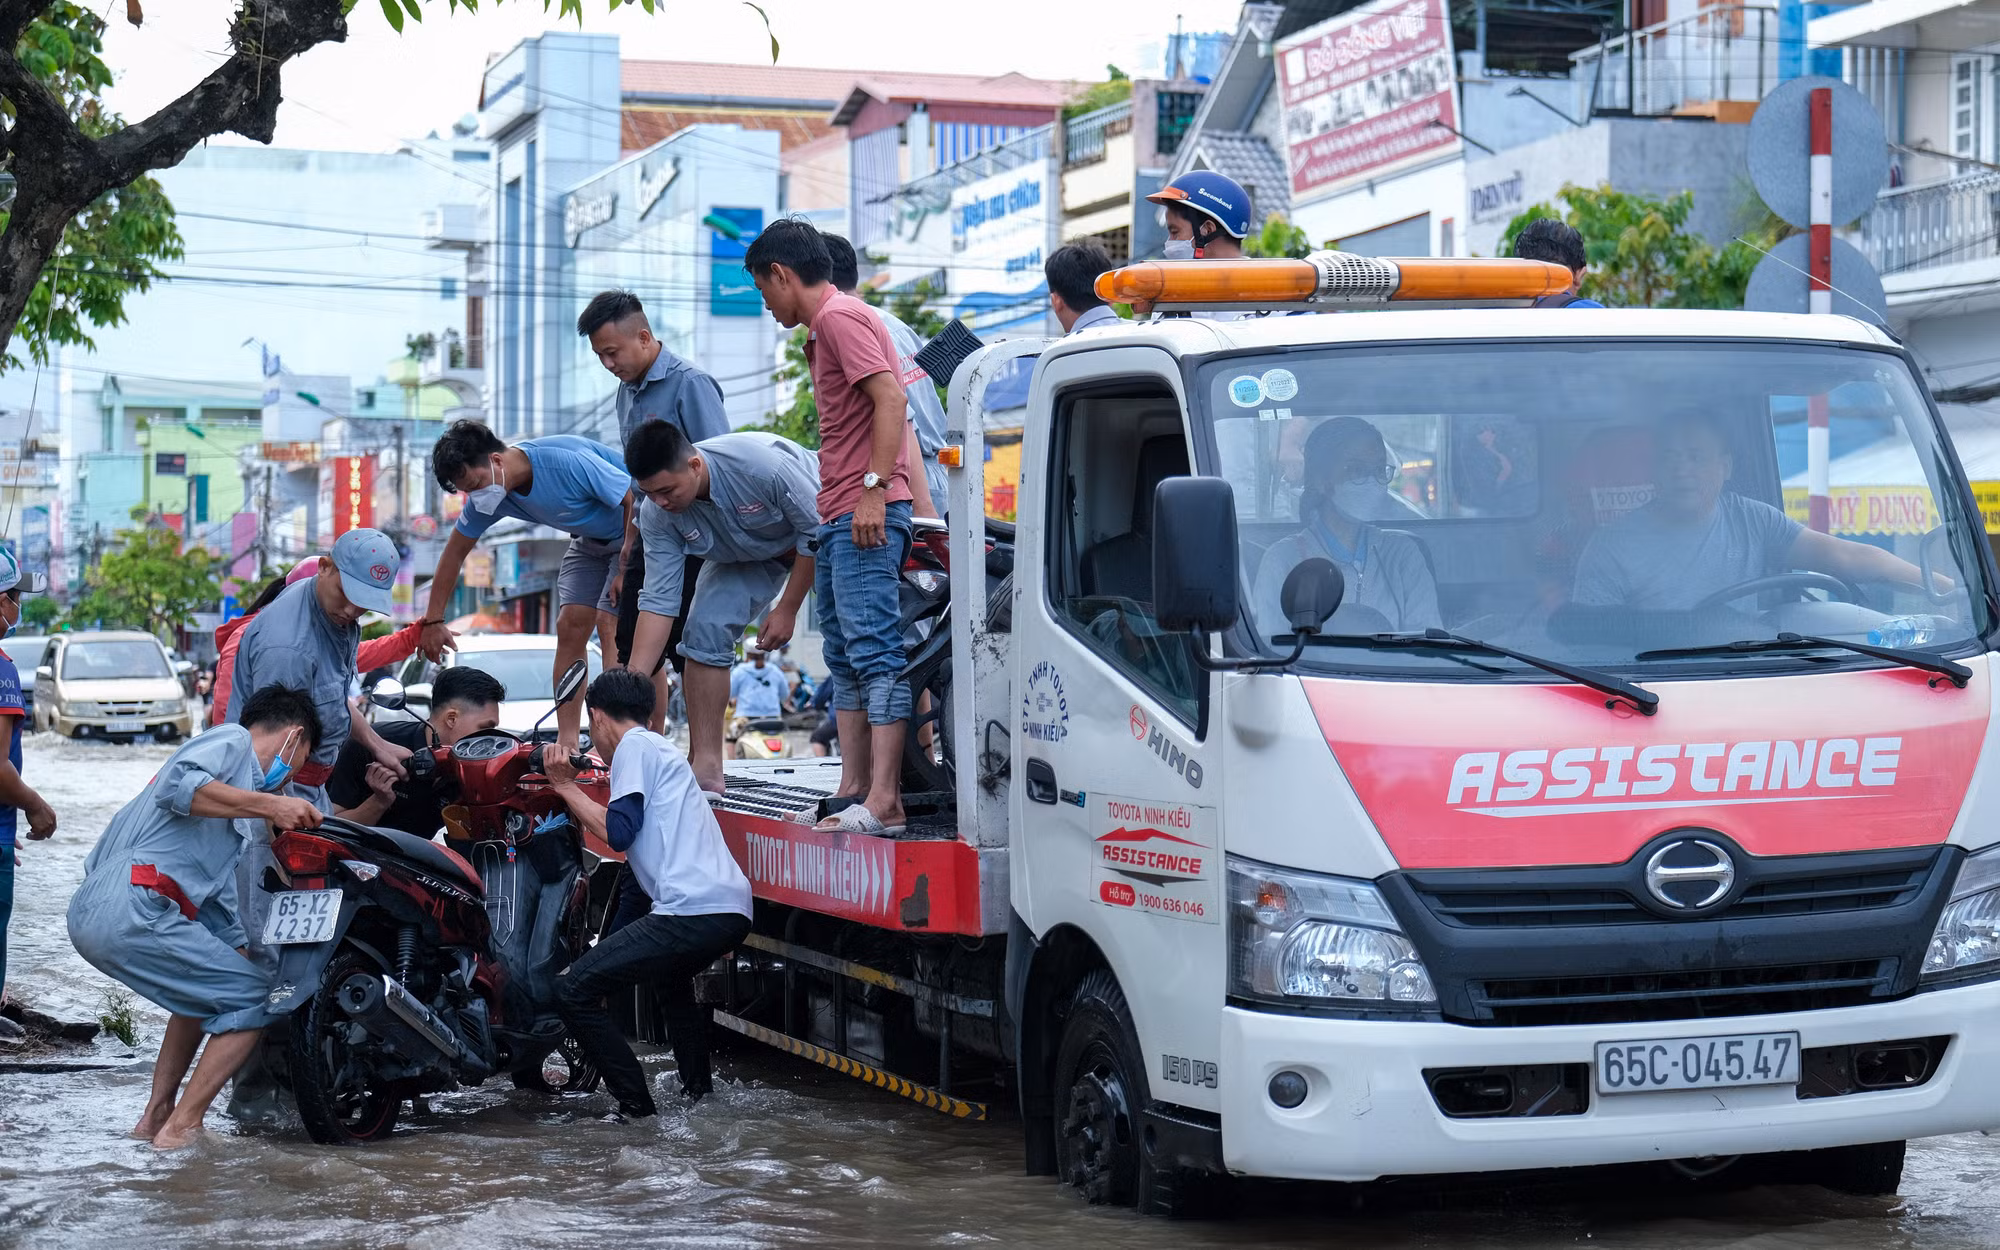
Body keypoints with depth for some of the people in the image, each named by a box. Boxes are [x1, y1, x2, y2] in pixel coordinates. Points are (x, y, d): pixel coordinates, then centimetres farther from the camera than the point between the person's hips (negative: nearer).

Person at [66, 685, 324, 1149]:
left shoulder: (238, 811, 33)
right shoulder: (231, 741, 5)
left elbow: (219, 913, 35)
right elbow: (178, 785, -18)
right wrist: (269, 805, -17)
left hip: (90, 911, 10)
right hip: (131, 905, -10)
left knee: (210, 986, 30)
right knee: (254, 996, -3)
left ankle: (156, 1114, 24)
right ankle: (180, 1129, -5)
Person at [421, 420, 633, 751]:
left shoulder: (569, 463, -35)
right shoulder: (486, 496, -12)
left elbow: (635, 499, -26)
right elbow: (455, 552, 1)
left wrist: (627, 570, -21)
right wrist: (433, 621, 2)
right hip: (589, 540, 7)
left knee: (610, 627, -19)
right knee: (570, 626, -5)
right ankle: (566, 740, -2)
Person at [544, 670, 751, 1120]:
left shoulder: (635, 746, 3)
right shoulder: (663, 749, 31)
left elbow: (619, 832, -8)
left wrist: (569, 789, 4)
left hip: (692, 910, -10)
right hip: (733, 909, 10)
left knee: (573, 989, -6)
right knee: (671, 976, 41)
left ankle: (637, 1107, -8)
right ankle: (699, 1093, 38)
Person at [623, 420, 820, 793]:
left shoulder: (760, 464, -40)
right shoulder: (656, 514, -24)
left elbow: (816, 529, -26)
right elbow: (658, 601, -22)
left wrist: (787, 609, -21)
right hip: (745, 556, 4)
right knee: (705, 628, -16)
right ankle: (705, 765, -13)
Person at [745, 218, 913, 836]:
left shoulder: (841, 316, -8)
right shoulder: (824, 327, 24)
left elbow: (890, 398, -20)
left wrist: (875, 487, -25)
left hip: (867, 515, -11)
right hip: (837, 518, 11)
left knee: (874, 650, -16)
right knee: (844, 659, 11)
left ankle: (884, 801, -22)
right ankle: (854, 790, 13)